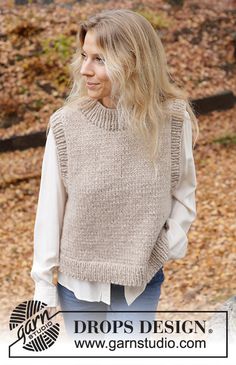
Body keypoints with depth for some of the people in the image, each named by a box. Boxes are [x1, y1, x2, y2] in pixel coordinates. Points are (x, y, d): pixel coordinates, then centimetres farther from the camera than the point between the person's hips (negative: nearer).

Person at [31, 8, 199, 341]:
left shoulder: (172, 120, -14)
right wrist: (43, 283, -3)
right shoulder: (65, 124, -16)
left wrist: (173, 237, -13)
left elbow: (184, 191, 3)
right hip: (77, 279, 1)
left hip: (141, 280, 0)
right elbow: (50, 208, -8)